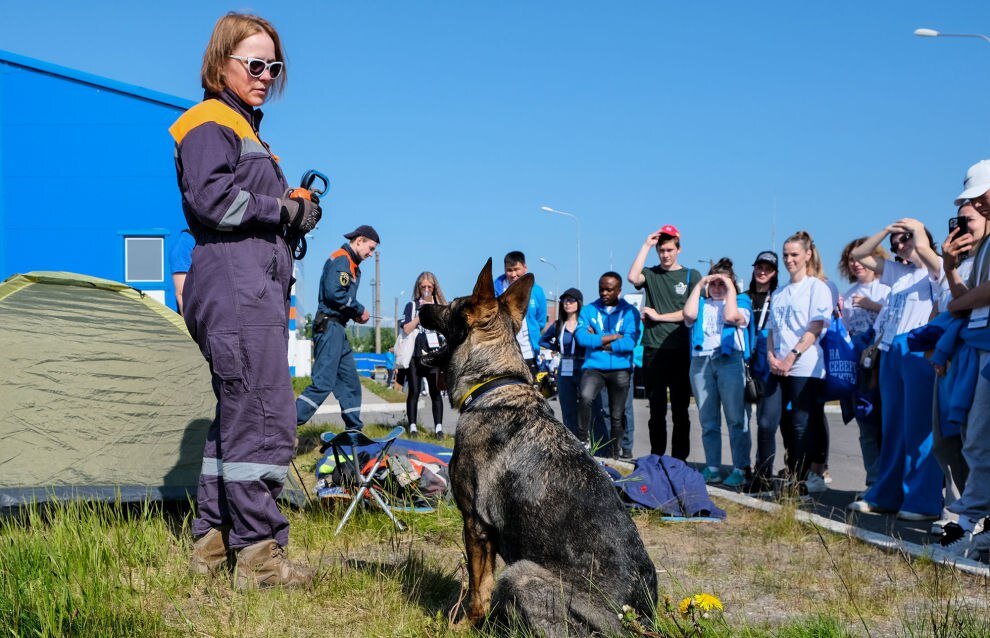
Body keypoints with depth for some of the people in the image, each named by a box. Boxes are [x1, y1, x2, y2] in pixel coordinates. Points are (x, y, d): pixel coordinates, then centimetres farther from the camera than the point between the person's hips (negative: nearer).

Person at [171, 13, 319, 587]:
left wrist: (293, 208, 4)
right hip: (236, 286, -11)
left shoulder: (245, 129, 27)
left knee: (237, 414, 13)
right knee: (262, 417, -12)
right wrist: (282, 209, -12)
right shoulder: (210, 124, -3)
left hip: (257, 290, 11)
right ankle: (259, 555, -8)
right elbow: (209, 196, -20)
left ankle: (214, 540, 19)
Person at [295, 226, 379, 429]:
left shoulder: (353, 266, 22)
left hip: (338, 328, 11)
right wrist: (360, 310, -10)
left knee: (350, 381, 12)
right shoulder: (340, 259, -10)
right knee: (323, 383, -14)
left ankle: (354, 431, 18)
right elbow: (334, 293, -21)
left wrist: (356, 314, 2)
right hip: (329, 326, -11)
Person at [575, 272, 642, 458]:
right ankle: (582, 441, -12)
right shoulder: (588, 310, 8)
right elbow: (581, 336, -8)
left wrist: (598, 342, -7)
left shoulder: (630, 311, 3)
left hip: (620, 369, 1)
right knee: (585, 397, -29)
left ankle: (612, 455, 23)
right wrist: (612, 337, -9)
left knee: (617, 416, 8)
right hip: (593, 366, 0)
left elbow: (630, 342, -11)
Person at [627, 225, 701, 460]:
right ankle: (656, 459, 12)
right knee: (656, 410, 6)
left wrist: (659, 316, -4)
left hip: (680, 351, -1)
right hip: (653, 350, 1)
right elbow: (633, 277, -13)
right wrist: (646, 245, -6)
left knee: (680, 410, 2)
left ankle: (679, 460, 7)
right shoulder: (651, 274, 10)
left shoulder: (691, 276, 7)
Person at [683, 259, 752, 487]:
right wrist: (699, 285, 6)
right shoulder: (701, 303, 21)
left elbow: (732, 316, -8)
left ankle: (740, 469, -6)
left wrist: (731, 289, 1)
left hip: (729, 359, -3)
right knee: (707, 421, 4)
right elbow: (689, 315, -1)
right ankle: (712, 468, 9)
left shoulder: (741, 301, 13)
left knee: (736, 418, -8)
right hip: (701, 360, 4)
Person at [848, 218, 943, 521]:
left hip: (919, 351, -8)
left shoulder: (937, 269, -1)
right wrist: (886, 229, 14)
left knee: (919, 428, -9)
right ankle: (886, 495, 16)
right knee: (892, 428, 11)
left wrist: (915, 228, 0)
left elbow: (922, 247, -21)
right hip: (891, 351, 8)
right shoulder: (897, 271, 21)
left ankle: (924, 502, -7)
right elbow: (858, 254, 24)